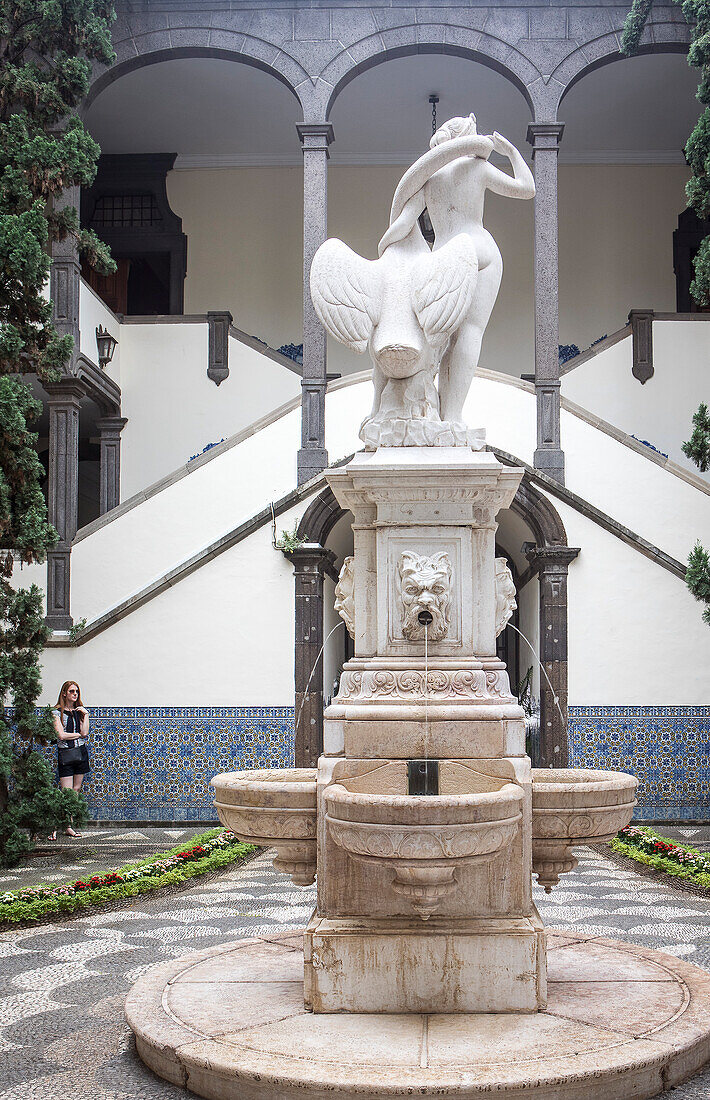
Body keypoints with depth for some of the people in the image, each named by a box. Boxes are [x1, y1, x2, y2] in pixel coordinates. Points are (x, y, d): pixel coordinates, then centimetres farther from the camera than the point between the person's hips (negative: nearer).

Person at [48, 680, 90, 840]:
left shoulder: (80, 711, 10)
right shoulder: (57, 712, -3)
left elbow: (85, 732, -3)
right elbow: (61, 735, -13)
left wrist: (85, 715, -6)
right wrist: (79, 734, -5)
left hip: (81, 753, 5)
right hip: (65, 753, -5)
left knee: (76, 790, 5)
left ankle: (69, 826, 10)